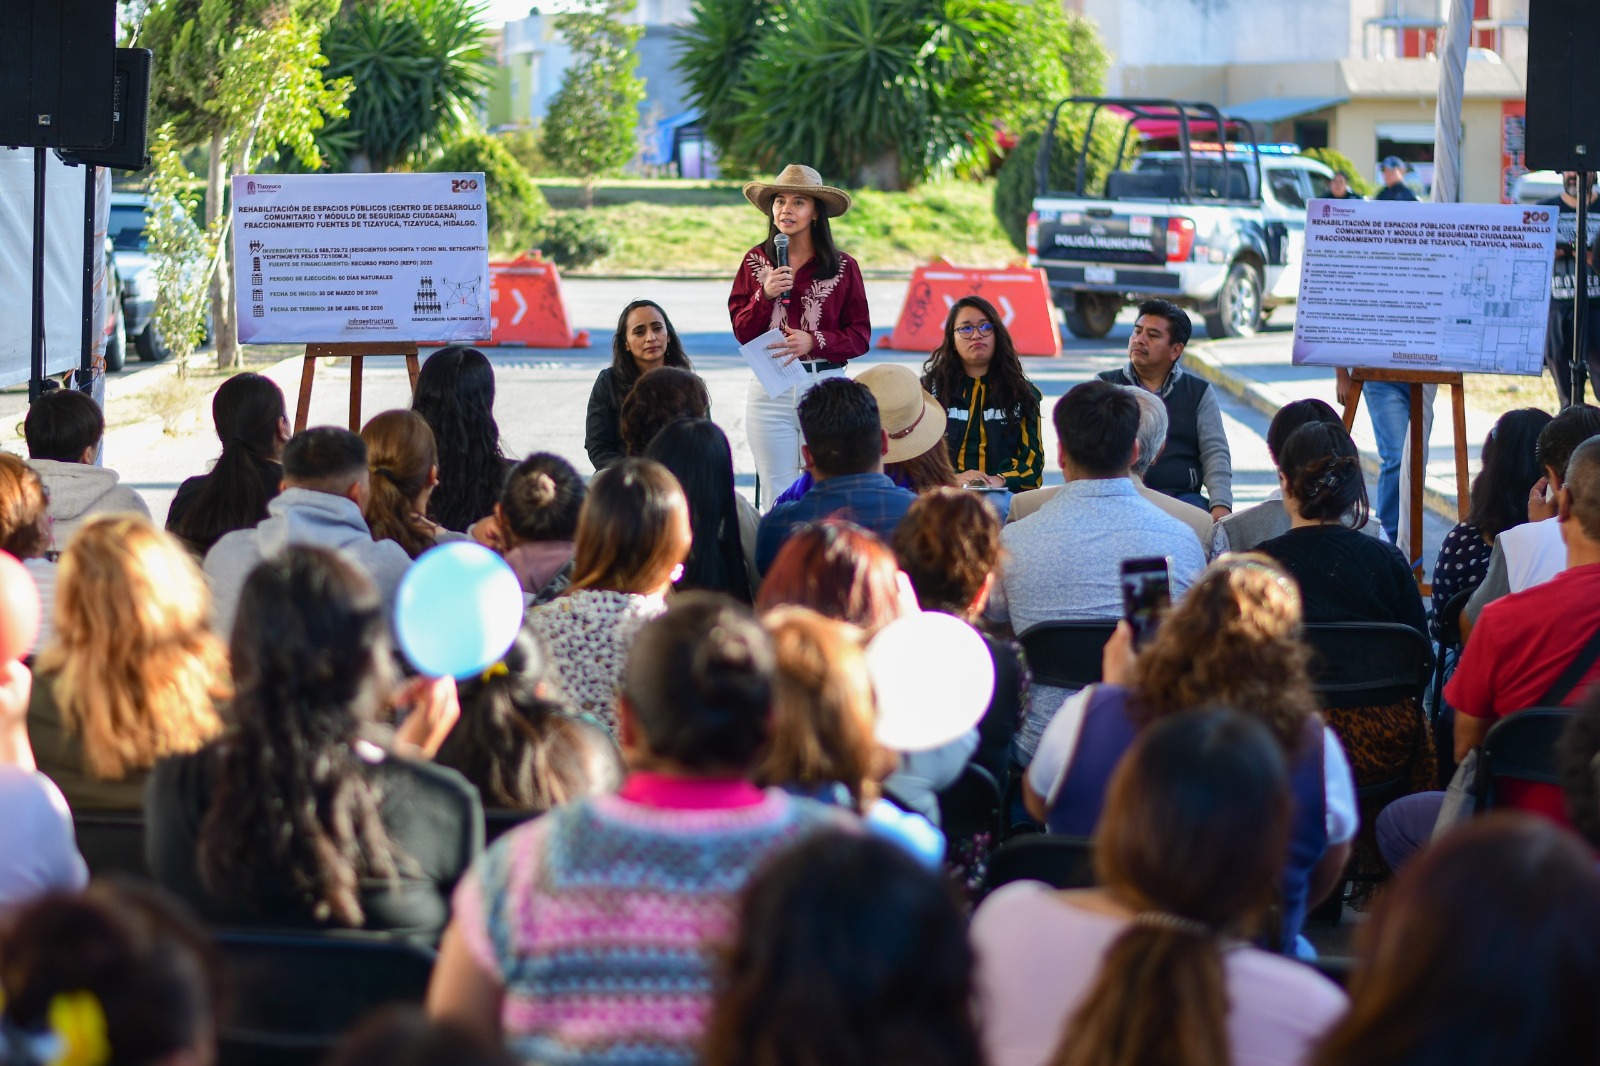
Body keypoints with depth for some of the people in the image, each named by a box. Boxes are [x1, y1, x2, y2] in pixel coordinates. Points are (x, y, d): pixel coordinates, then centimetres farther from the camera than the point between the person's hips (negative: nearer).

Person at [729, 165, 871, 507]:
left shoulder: (842, 266, 4)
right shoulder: (755, 261, 7)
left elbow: (860, 336, 3)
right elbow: (741, 332, 5)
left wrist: (813, 341, -14)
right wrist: (766, 295, -12)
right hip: (770, 392, 1)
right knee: (777, 498, 0)